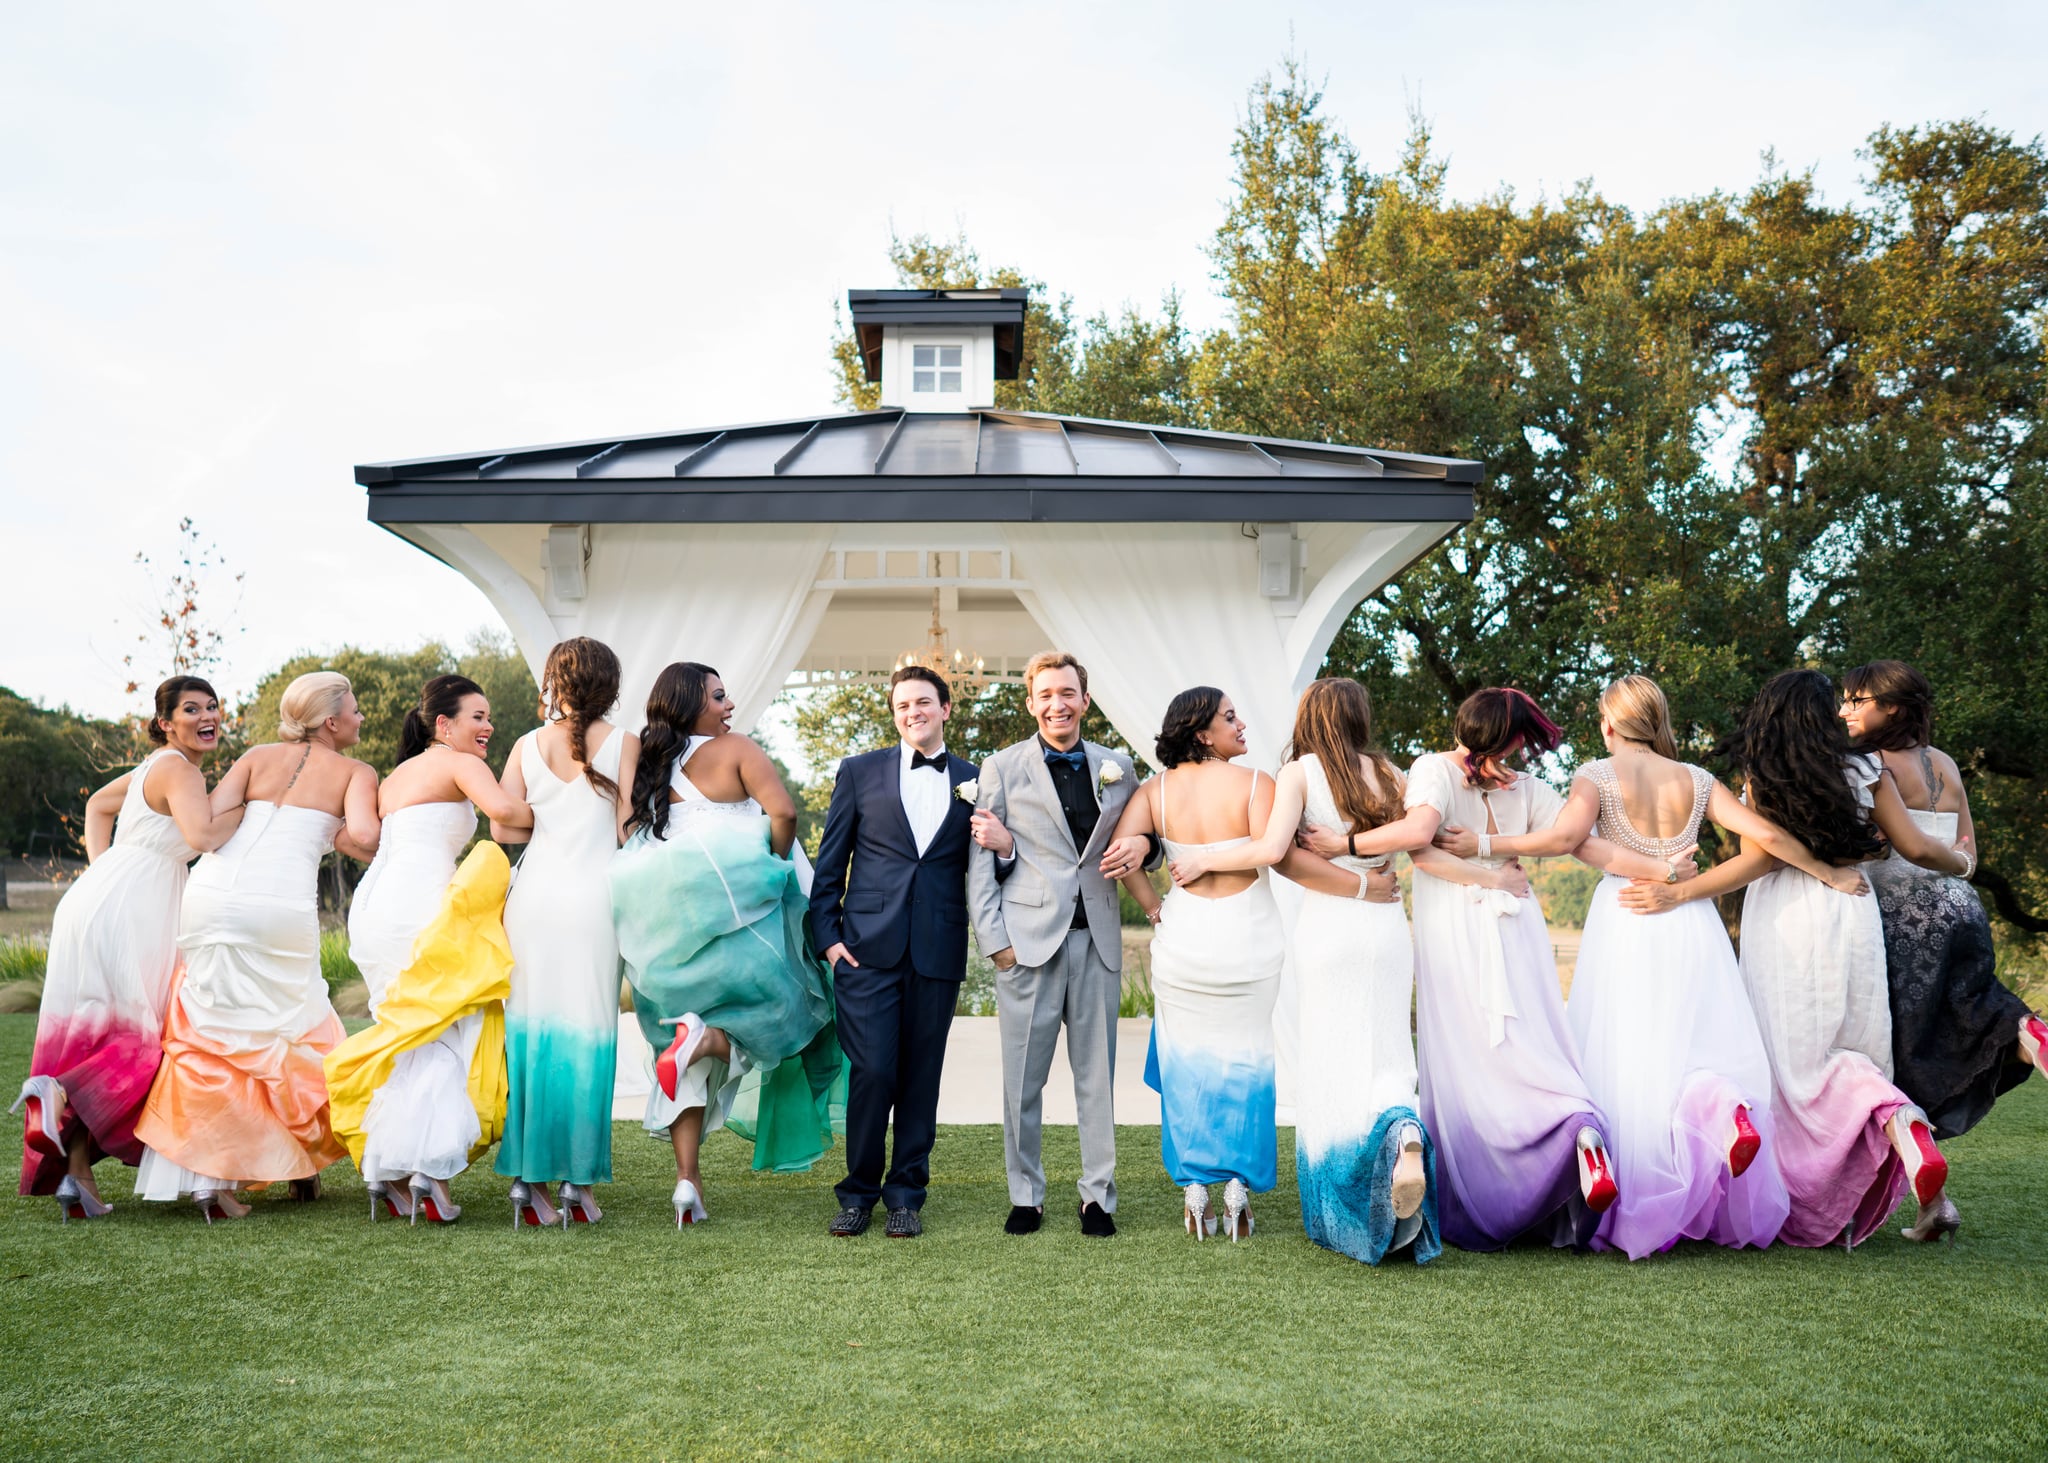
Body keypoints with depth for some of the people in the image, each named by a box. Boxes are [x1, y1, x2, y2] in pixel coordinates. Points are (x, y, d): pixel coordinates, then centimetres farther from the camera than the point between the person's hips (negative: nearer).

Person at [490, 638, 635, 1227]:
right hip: (593, 896, -2)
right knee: (588, 1033, 3)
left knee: (531, 1029, 7)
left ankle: (527, 1179, 7)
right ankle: (577, 1181, 4)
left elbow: (504, 827, 2)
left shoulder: (528, 746, 6)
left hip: (536, 893, 3)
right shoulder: (623, 743, -1)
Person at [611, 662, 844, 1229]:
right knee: (778, 1014, 8)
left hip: (663, 921, 6)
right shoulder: (734, 749, -2)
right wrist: (776, 864, 2)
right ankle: (705, 1037, -21)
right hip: (730, 902, -5)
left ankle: (688, 1178, 3)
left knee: (686, 1065, 11)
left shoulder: (646, 763, 12)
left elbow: (627, 836, 12)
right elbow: (782, 810, -14)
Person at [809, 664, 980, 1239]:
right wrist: (828, 936, 0)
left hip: (939, 951, 1)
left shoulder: (974, 781, 10)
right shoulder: (860, 772, 8)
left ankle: (906, 1193, 18)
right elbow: (829, 863, 8)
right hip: (868, 947, -1)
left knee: (920, 1077, 6)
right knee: (872, 1071, -6)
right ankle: (858, 1192, 11)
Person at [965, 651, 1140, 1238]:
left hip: (1096, 940, 2)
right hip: (1029, 939, -2)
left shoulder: (1117, 768, 12)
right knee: (1022, 1079, 3)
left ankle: (1098, 1196, 16)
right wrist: (993, 939, -7)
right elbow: (980, 860, 2)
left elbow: (1139, 834, 22)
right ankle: (1025, 1197, 16)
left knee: (1097, 1075, 5)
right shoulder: (1002, 768, 4)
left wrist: (1139, 850, -4)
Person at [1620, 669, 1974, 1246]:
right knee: (1854, 1047, 9)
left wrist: (1677, 893, -11)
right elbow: (1914, 847, 8)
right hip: (1853, 916, 3)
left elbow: (1758, 857, -11)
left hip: (1785, 919, -3)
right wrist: (1959, 863, 30)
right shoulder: (1865, 769, 7)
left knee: (1800, 1055, -1)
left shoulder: (1761, 777, -1)